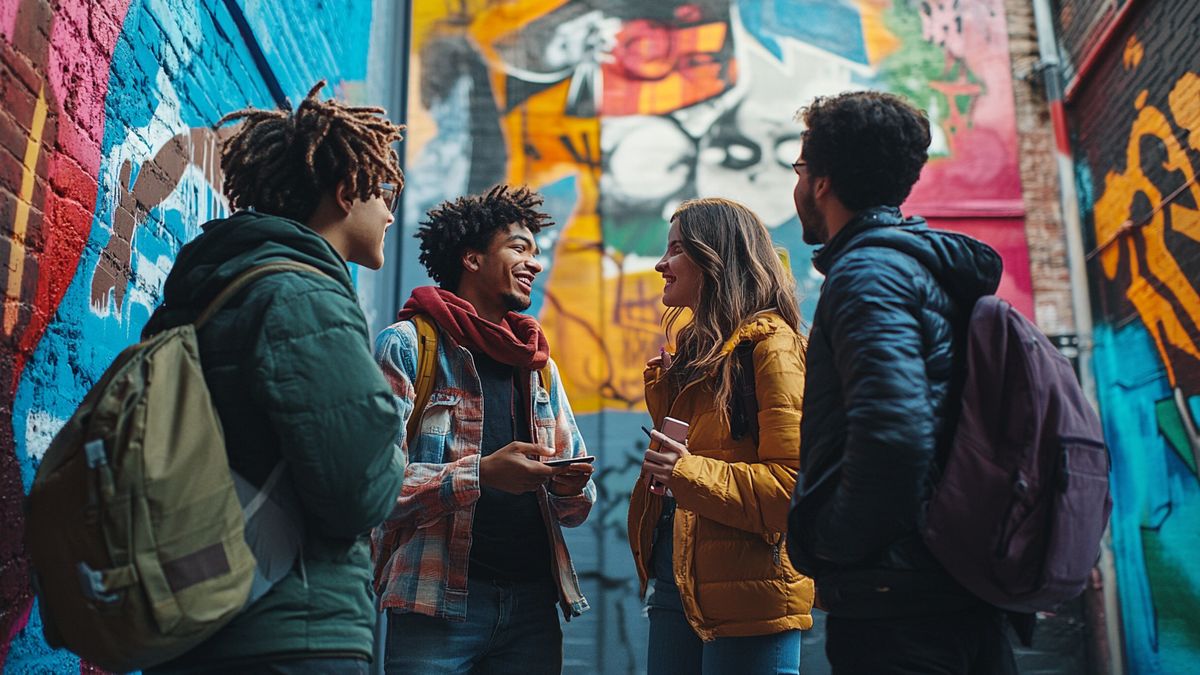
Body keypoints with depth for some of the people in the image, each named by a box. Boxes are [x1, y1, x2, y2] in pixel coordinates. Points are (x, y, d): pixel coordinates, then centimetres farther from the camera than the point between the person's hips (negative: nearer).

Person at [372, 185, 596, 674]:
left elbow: (576, 507, 16)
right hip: (437, 602, -5)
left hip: (533, 601, 6)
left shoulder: (540, 365, 15)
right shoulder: (406, 345, -2)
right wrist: (481, 474, -24)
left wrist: (570, 488, -7)